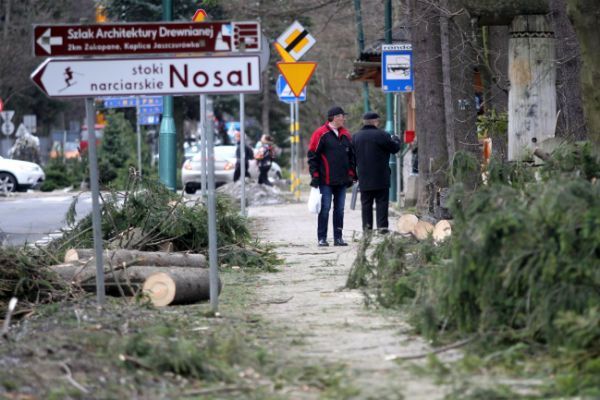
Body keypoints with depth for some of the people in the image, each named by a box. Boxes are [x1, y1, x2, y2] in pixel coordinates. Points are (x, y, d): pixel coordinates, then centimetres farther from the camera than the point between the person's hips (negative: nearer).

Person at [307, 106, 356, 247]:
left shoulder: (346, 135, 13)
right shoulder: (321, 134, -5)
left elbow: (351, 156, 20)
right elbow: (312, 156, -5)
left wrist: (351, 174, 12)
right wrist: (315, 176, -10)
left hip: (342, 181, 5)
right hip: (326, 181, -5)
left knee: (339, 209, 7)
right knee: (325, 209, -4)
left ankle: (338, 237, 12)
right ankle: (322, 238, 2)